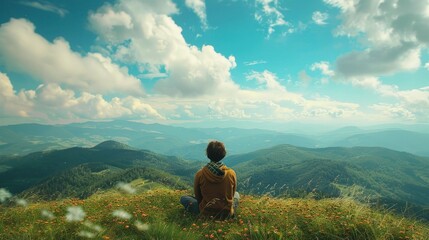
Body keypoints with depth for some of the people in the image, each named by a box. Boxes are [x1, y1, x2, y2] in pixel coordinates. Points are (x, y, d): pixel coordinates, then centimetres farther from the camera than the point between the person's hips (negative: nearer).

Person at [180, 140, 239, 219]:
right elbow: (232, 194, 0)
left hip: (206, 213, -1)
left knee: (183, 198, 17)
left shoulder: (200, 174, -18)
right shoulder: (231, 173, -15)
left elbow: (197, 195, -2)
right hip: (227, 213, 1)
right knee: (236, 194, 31)